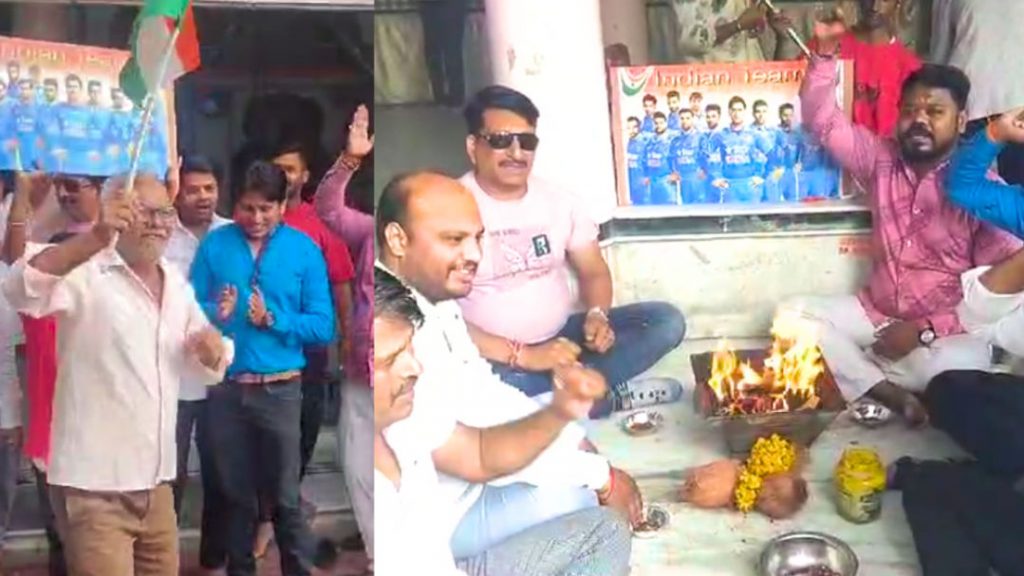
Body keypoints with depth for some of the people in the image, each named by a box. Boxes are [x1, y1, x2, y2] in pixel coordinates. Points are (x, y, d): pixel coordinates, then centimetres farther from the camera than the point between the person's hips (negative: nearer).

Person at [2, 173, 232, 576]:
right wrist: (96, 237, -43)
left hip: (156, 483, 7)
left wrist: (213, 350, -6)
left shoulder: (177, 284, 11)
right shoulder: (85, 274, -11)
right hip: (93, 486, -7)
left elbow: (209, 366, 19)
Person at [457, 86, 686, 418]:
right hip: (496, 358, -5)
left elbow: (594, 272, 14)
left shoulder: (559, 201, 5)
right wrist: (523, 356, -25)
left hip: (562, 340, 6)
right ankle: (608, 394, -18)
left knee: (666, 320, -6)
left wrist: (597, 315, -10)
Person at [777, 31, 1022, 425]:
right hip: (876, 313, 6)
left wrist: (924, 330, -23)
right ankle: (890, 393, -23)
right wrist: (825, 53, -10)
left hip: (946, 327, -5)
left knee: (957, 368, -38)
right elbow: (823, 122, 5)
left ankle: (856, 372, -11)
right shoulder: (882, 160, 3)